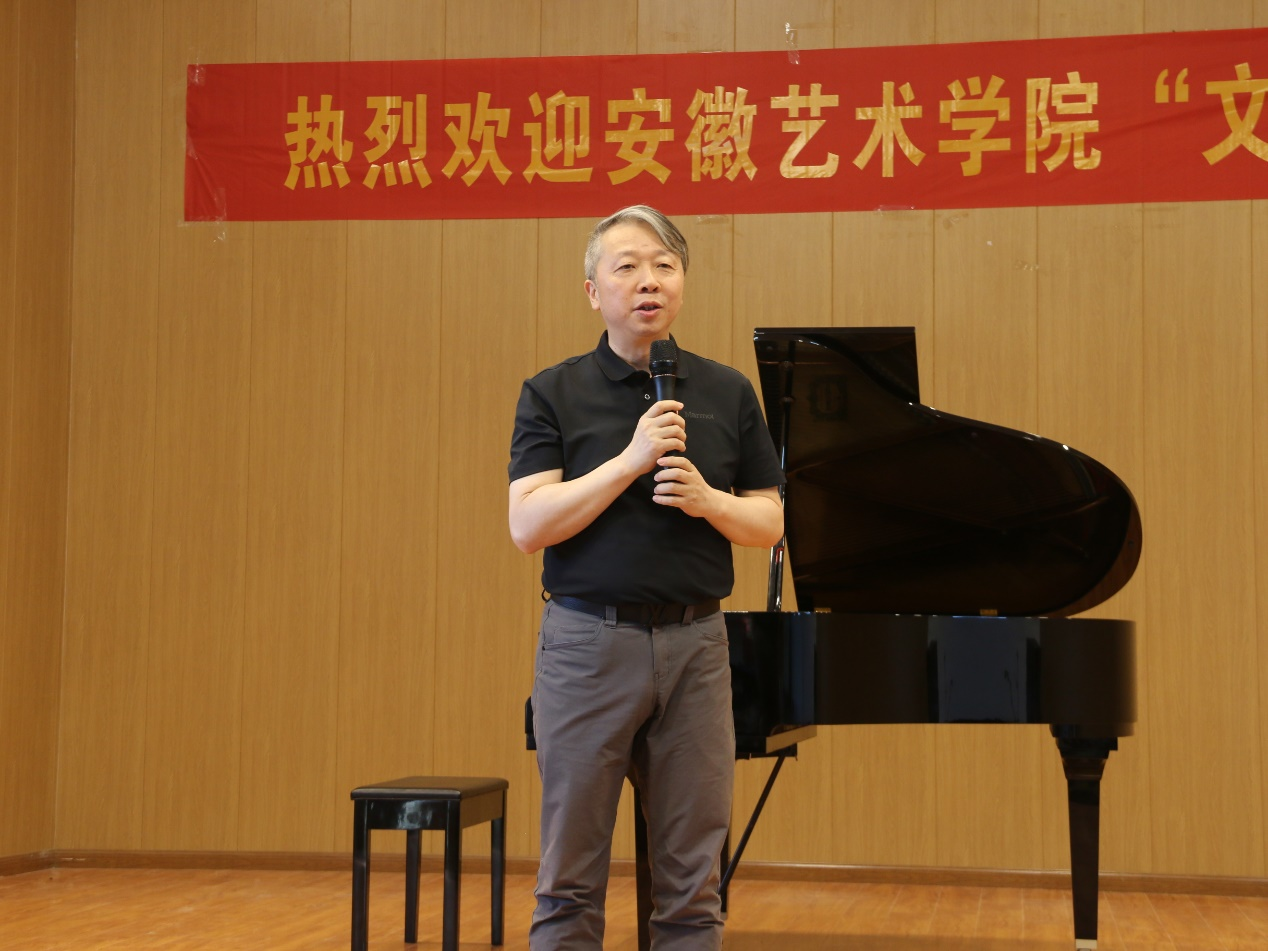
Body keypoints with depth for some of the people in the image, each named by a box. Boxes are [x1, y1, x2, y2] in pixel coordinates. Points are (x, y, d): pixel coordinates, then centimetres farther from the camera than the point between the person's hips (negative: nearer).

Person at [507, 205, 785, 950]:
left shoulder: (728, 393, 8)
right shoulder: (553, 394, 1)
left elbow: (769, 524, 9)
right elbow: (527, 525, -10)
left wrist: (707, 499, -11)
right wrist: (629, 461, -18)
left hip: (695, 643, 2)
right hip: (588, 642, -2)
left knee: (693, 880, 7)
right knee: (570, 877, 4)